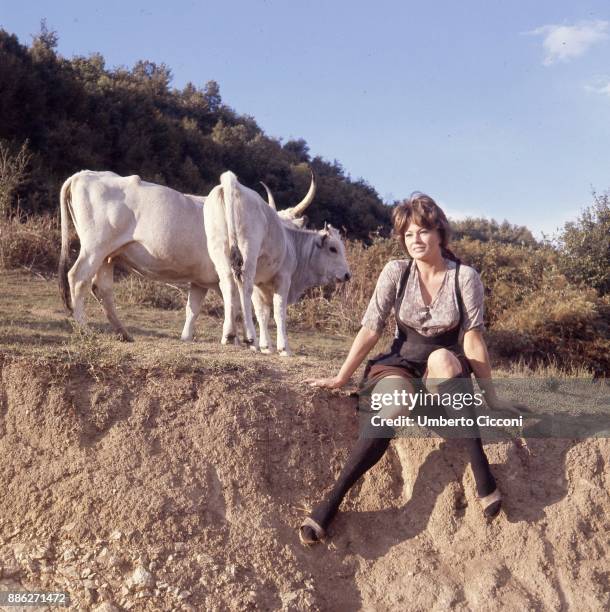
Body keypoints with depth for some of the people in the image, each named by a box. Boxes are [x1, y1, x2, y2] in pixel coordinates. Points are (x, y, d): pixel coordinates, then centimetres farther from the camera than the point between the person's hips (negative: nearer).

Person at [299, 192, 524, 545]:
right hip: (402, 364, 1)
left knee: (441, 357, -37)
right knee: (393, 405, -34)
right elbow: (371, 328, -7)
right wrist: (341, 378, -10)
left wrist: (491, 395, -15)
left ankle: (484, 477, -36)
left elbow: (473, 337, -12)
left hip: (447, 371, 0)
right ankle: (331, 502, -37)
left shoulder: (465, 277, -10)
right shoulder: (396, 272, -6)